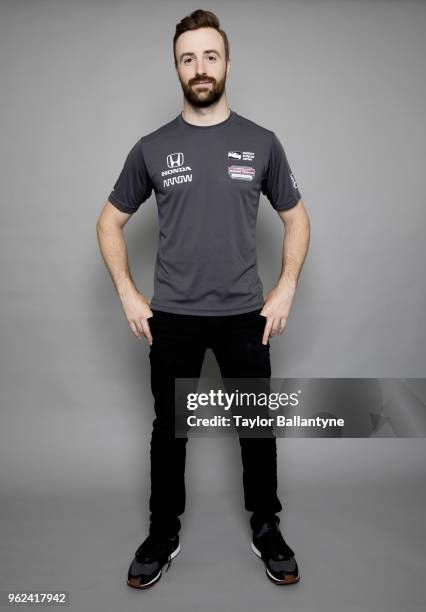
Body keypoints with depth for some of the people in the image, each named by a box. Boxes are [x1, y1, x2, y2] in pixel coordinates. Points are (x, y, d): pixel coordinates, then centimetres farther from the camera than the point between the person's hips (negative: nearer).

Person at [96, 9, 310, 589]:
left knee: (258, 426, 11)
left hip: (245, 315, 0)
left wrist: (286, 288, -2)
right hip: (171, 318, 0)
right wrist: (127, 295, -2)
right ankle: (163, 535, 32)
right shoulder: (152, 147, 2)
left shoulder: (261, 142, 2)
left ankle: (267, 530, 34)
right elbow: (110, 222, 8)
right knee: (169, 428, 12)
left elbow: (296, 217, 9)